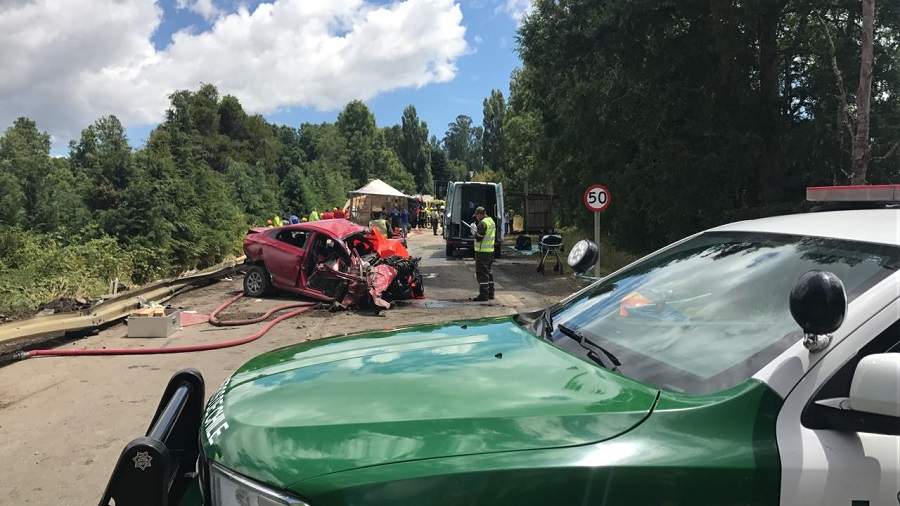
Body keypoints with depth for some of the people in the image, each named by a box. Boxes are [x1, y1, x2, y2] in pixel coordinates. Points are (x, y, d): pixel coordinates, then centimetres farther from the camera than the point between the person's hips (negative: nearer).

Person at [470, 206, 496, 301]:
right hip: (490, 251, 10)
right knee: (488, 272, 17)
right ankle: (490, 293, 21)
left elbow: (478, 238, -20)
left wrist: (474, 230, -3)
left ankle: (483, 294, -6)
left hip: (482, 251, -10)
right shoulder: (491, 221, 13)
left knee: (482, 273, -5)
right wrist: (476, 230, 16)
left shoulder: (483, 223, -17)